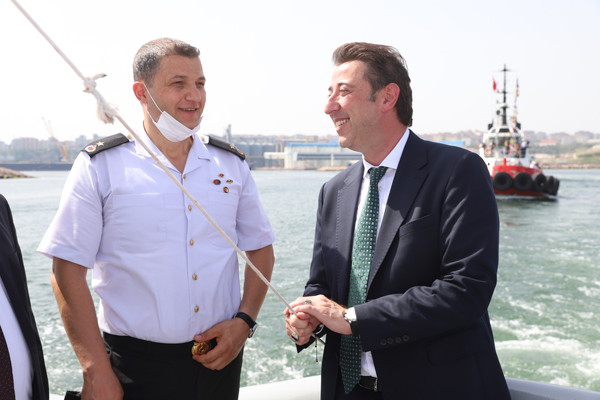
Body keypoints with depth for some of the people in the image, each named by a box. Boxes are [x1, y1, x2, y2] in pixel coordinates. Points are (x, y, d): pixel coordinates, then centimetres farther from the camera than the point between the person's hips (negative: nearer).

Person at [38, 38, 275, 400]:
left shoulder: (232, 163, 4)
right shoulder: (100, 166, -6)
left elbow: (260, 247, 10)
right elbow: (68, 269, -8)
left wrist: (244, 321, -3)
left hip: (220, 356, 4)